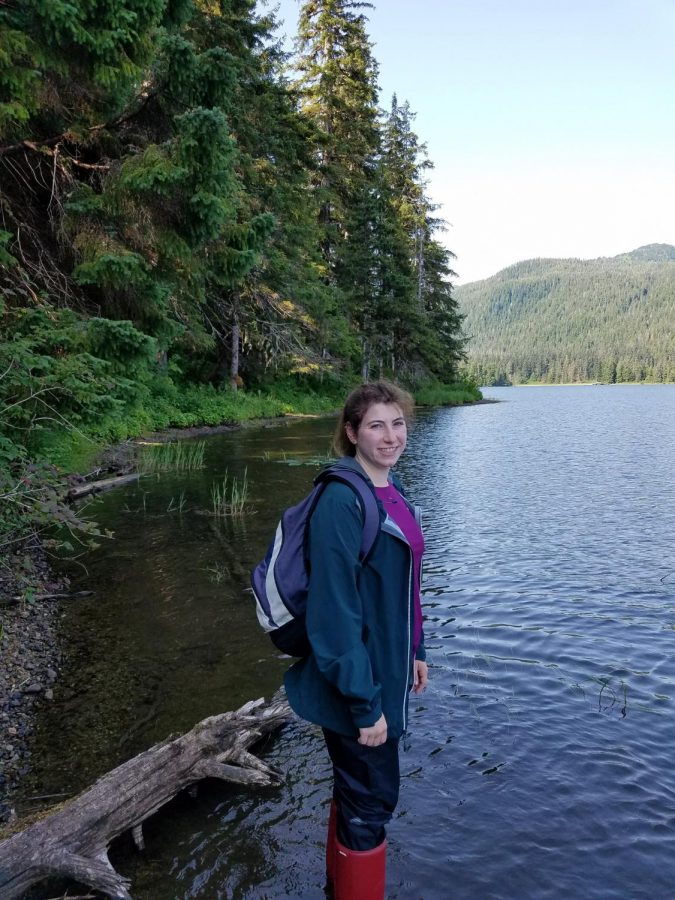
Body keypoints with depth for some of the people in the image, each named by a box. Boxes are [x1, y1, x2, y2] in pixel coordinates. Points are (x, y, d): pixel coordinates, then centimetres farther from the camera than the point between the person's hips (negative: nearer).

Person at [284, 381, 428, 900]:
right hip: (358, 682, -9)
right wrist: (365, 702, -22)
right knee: (372, 799, 9)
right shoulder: (341, 500, -24)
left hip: (388, 670, 9)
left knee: (357, 790, 26)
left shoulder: (392, 488, 3)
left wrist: (416, 651, 16)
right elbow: (335, 610, -26)